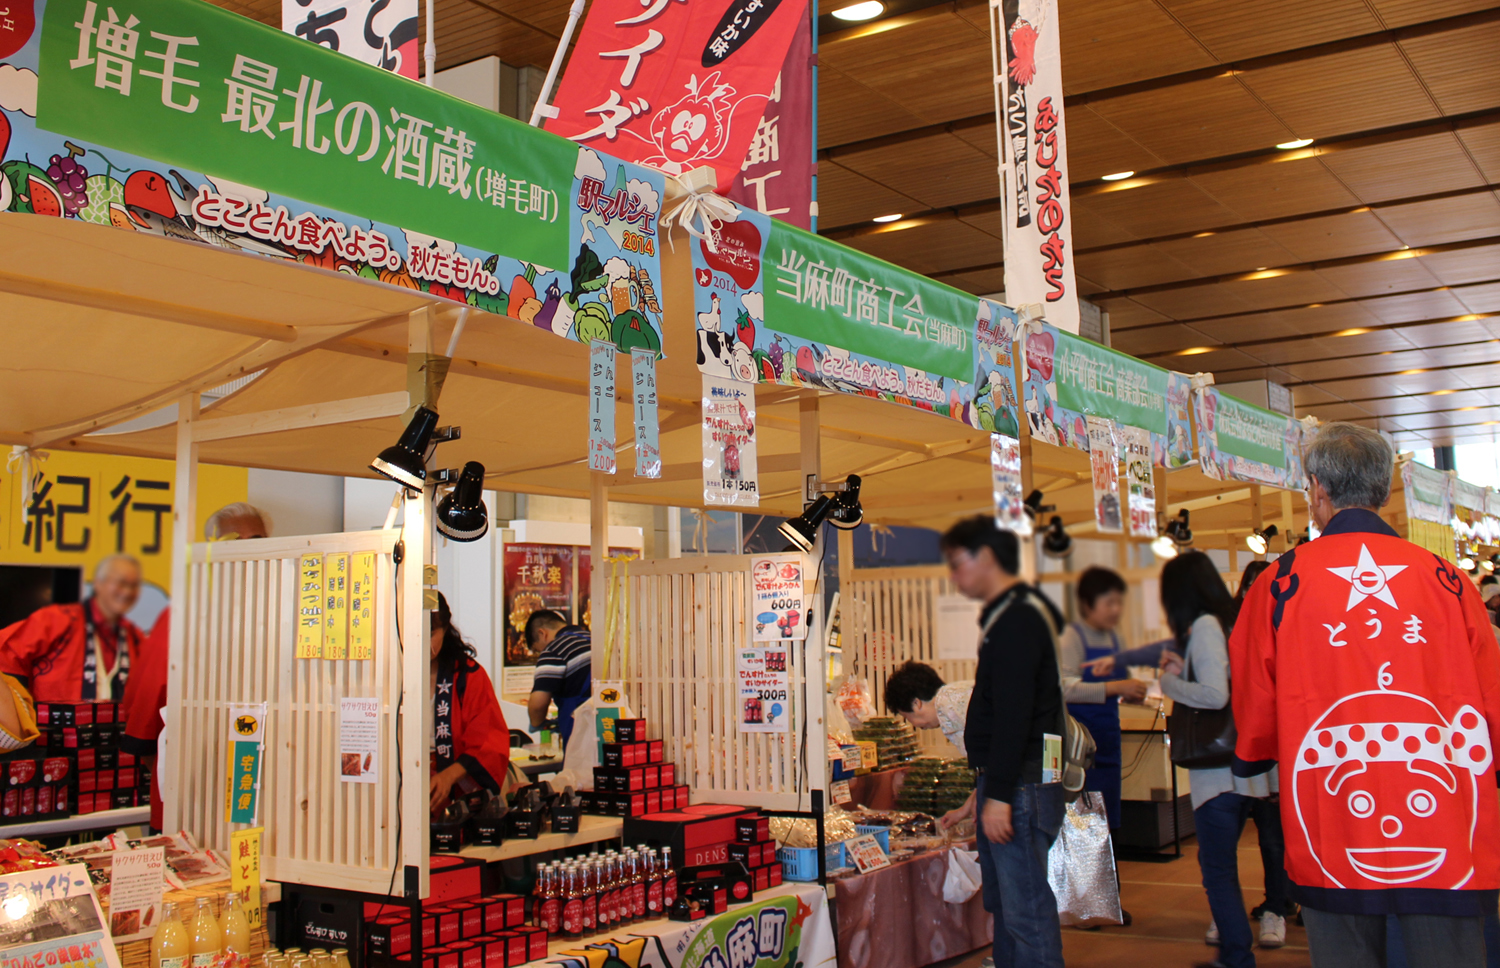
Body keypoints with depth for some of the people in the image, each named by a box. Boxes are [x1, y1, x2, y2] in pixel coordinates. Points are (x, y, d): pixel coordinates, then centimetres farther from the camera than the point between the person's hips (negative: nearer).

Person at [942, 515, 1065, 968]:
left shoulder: (1018, 619, -15)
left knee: (1026, 910, -8)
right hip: (1009, 783, 11)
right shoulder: (1007, 613, 17)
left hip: (1022, 785, -11)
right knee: (1002, 902, 17)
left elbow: (1013, 715, -22)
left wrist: (999, 794, -22)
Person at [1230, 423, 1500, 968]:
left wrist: (1251, 760, 27)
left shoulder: (1280, 582, -3)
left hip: (1333, 836, 0)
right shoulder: (1445, 580, 0)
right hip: (1446, 839, 1)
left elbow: (1254, 713, 5)